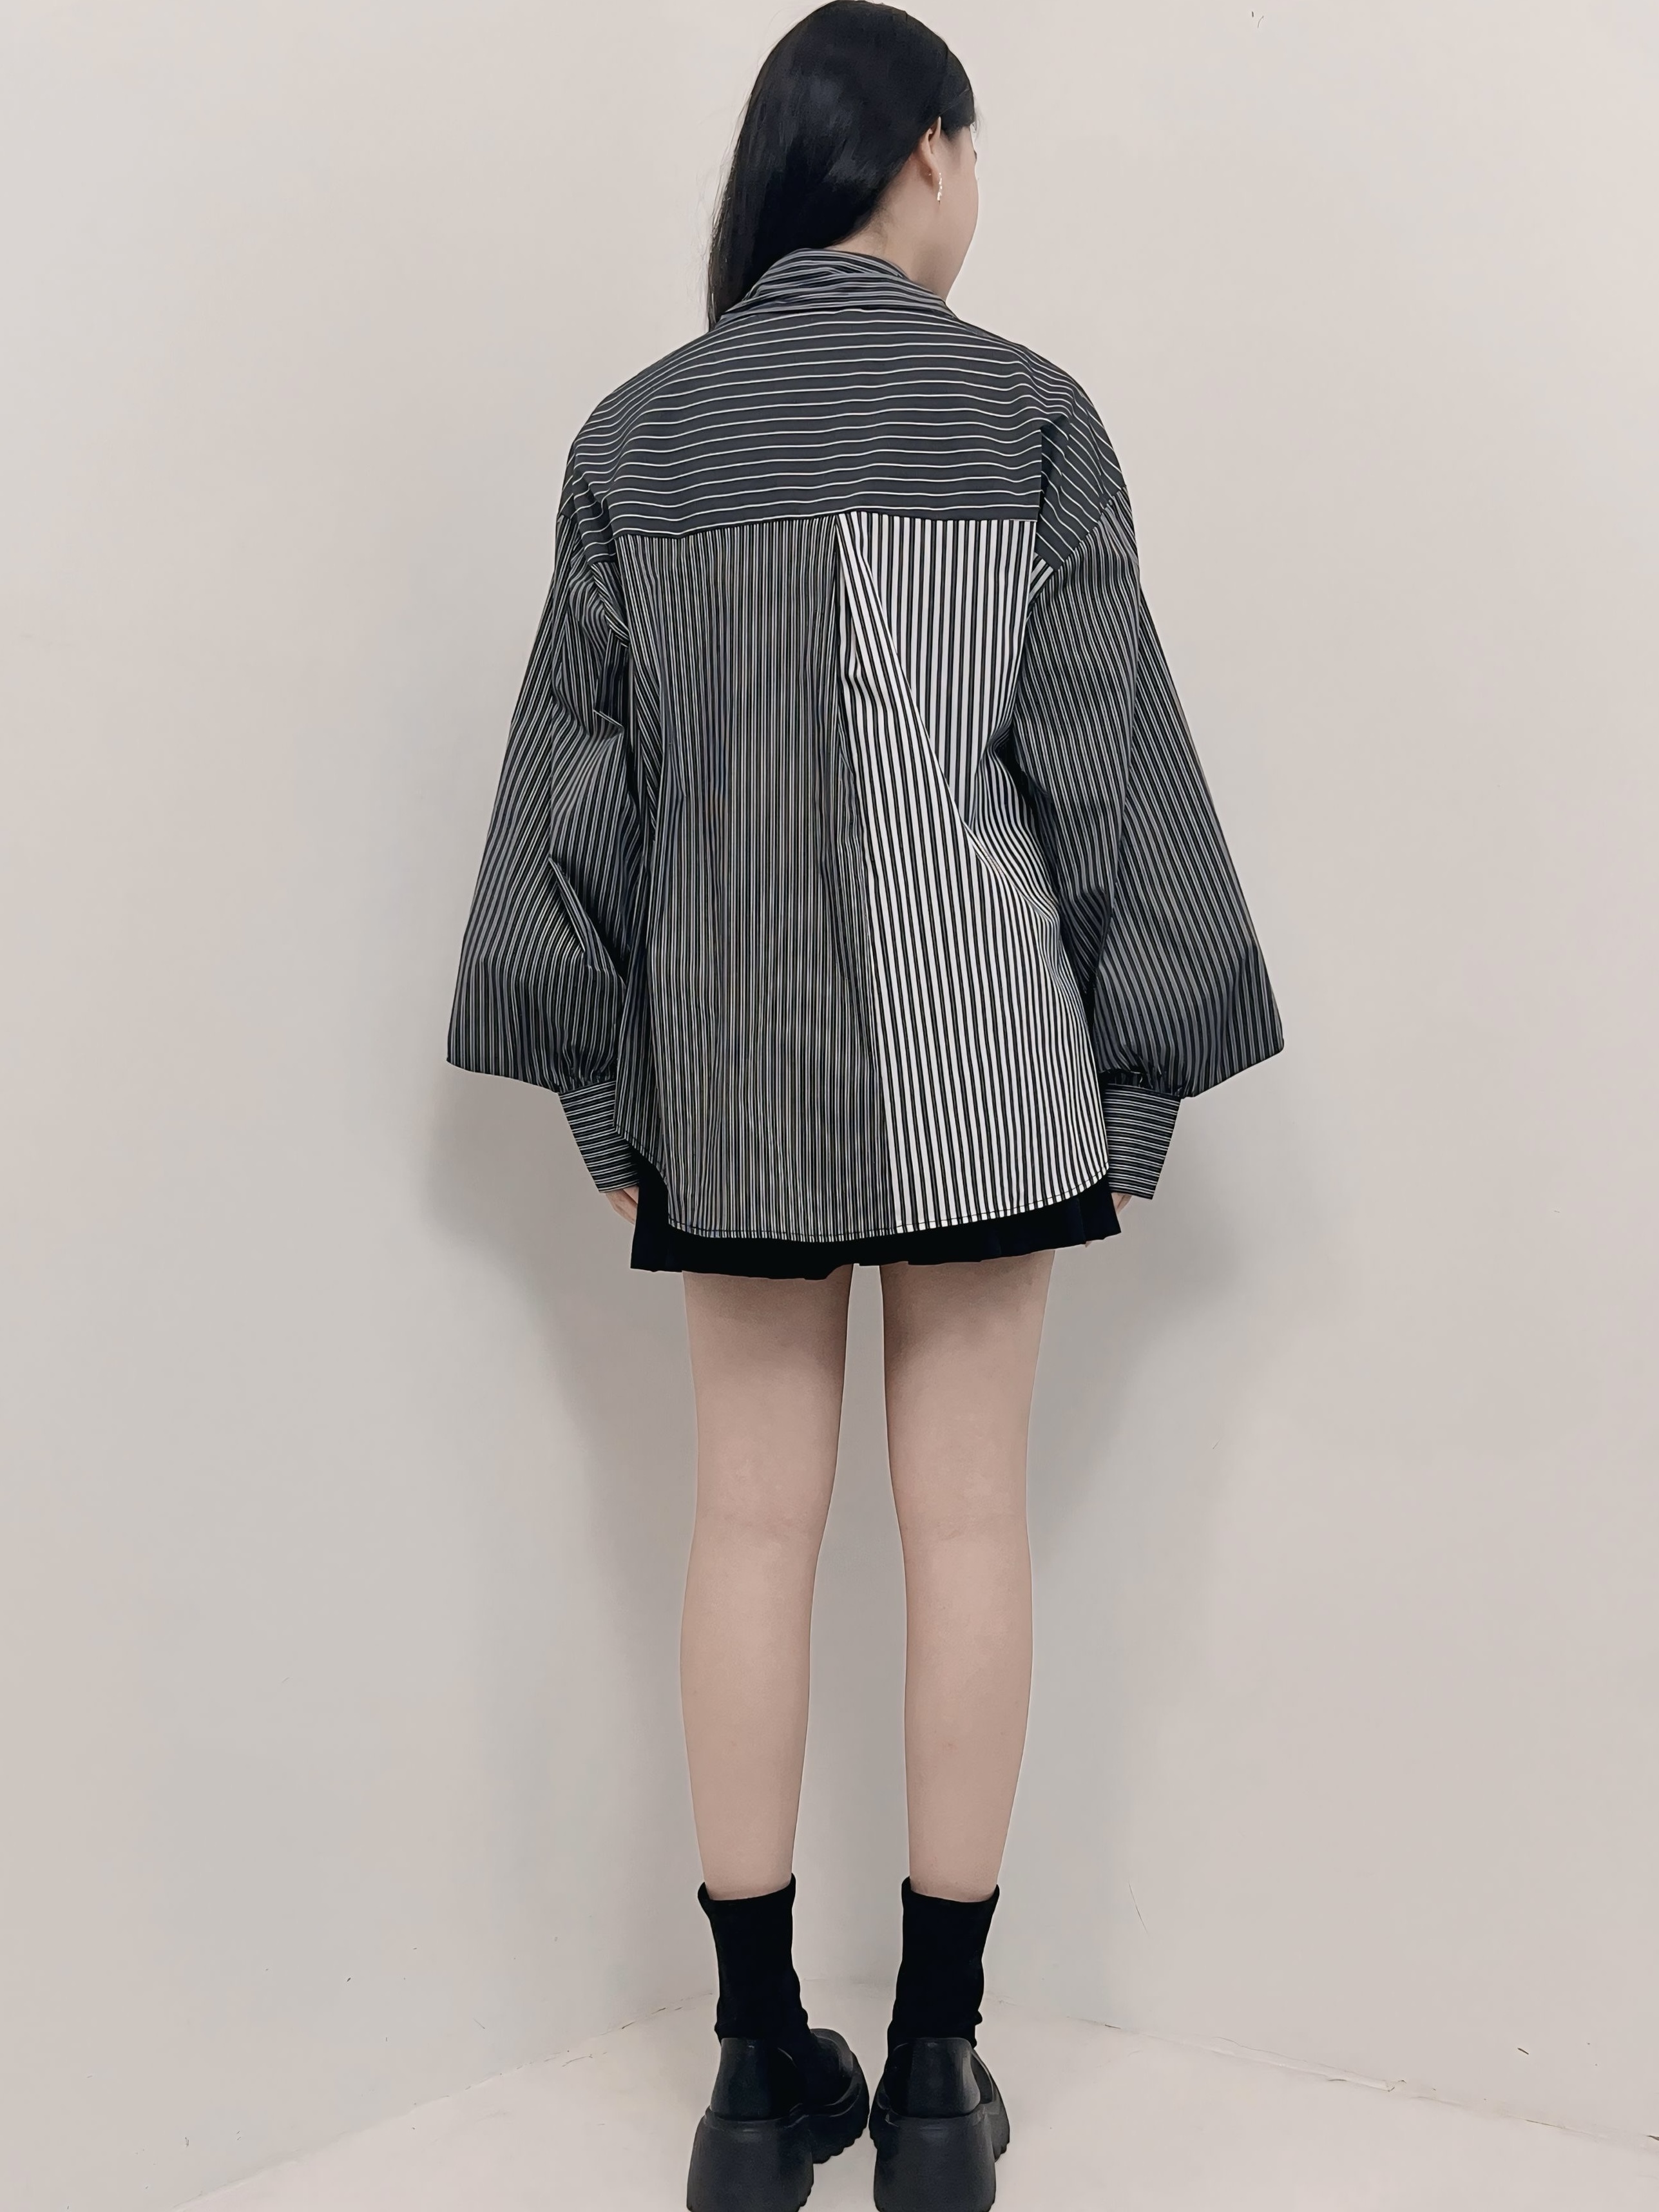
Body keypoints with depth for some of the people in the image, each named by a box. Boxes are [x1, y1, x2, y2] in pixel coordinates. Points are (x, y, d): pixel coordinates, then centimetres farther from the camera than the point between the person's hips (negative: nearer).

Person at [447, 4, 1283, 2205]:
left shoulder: (636, 434, 3)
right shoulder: (1025, 412, -4)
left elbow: (581, 777, 3)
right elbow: (1103, 765, -5)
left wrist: (605, 1092, 10)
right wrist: (1135, 1079, 3)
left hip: (735, 1055, 2)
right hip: (979, 1049, -2)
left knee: (752, 1527, 7)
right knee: (968, 1522, 6)